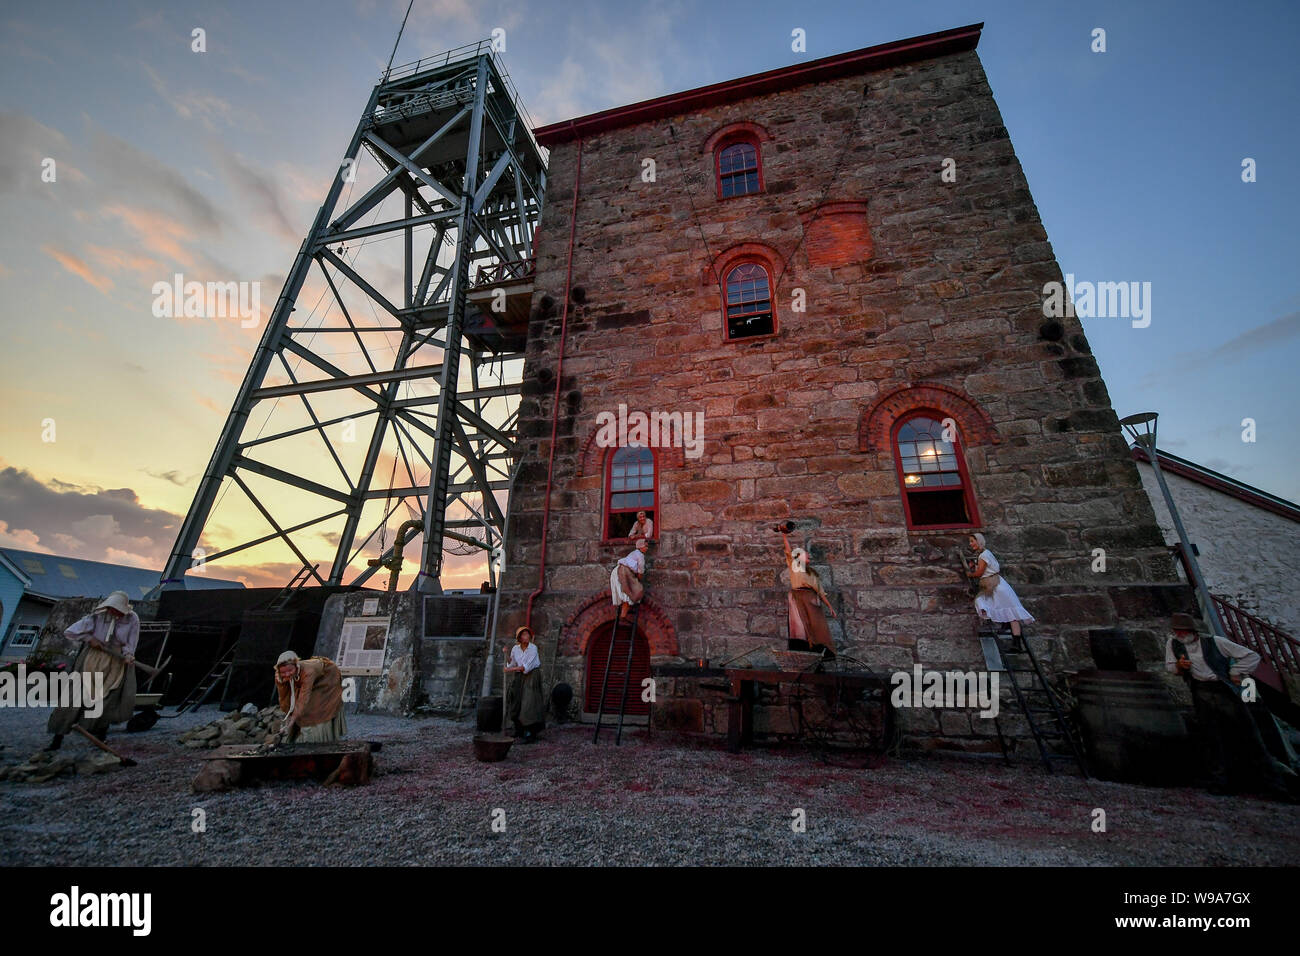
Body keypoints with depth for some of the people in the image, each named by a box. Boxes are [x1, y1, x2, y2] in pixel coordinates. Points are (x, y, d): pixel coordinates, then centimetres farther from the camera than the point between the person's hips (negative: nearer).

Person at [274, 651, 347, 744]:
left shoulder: (307, 672, -46)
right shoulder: (279, 677, -29)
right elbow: (284, 699, -15)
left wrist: (289, 725, -49)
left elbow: (303, 700, -46)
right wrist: (289, 717, -13)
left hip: (328, 675, -5)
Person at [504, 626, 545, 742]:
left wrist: (512, 669, -19)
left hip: (531, 677, -5)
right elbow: (511, 663, 8)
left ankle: (531, 733, -6)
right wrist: (506, 655, -5)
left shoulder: (533, 648, -13)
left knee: (529, 703, -10)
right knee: (517, 703, 7)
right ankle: (519, 730, 20)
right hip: (519, 678, 5)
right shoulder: (515, 648, 0)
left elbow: (527, 666, -18)